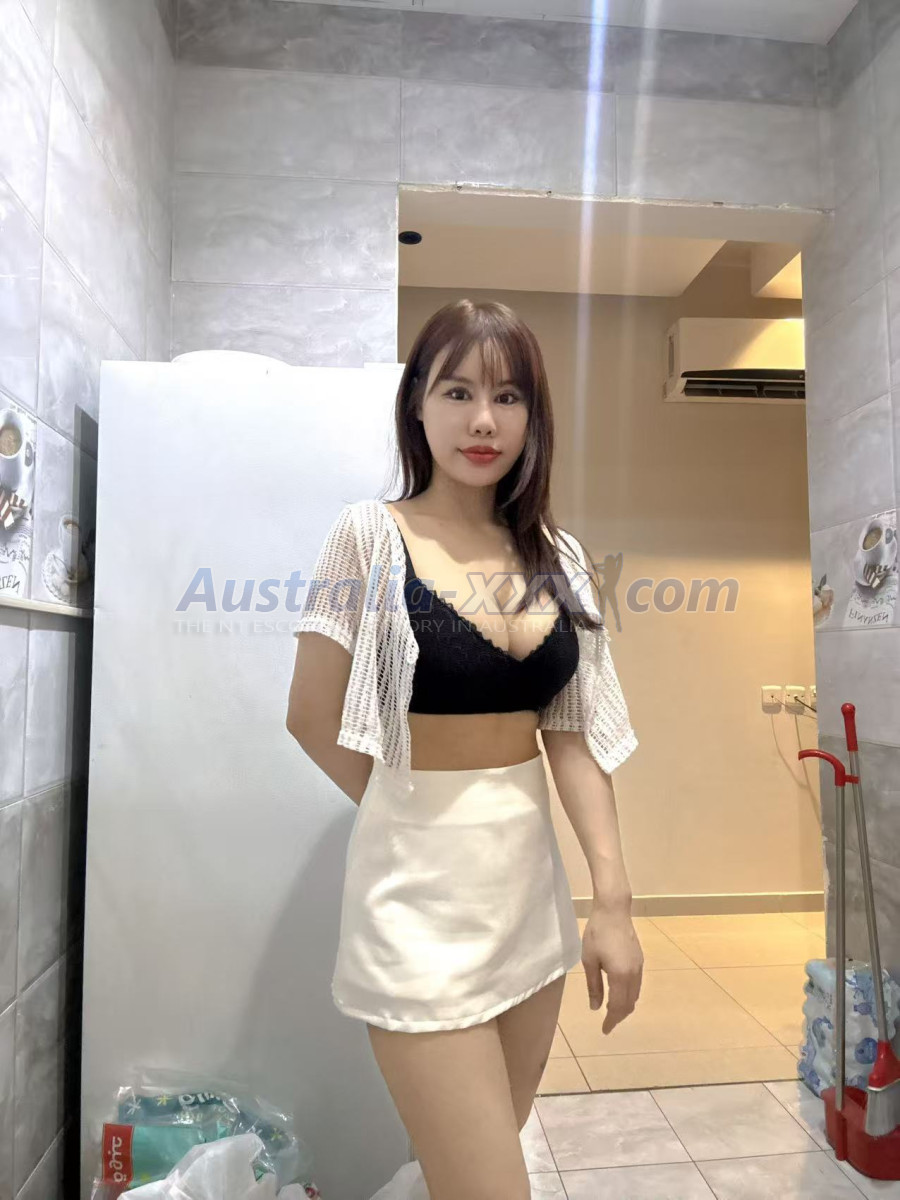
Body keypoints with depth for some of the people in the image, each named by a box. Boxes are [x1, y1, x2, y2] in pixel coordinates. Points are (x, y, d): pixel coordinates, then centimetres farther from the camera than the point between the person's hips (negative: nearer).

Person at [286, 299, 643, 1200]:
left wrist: (613, 898, -2)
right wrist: (423, 812, 2)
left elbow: (573, 734, 3)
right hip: (421, 895, -5)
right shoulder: (370, 533, -9)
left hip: (532, 884, 5)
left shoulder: (557, 557, 5)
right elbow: (312, 717, -7)